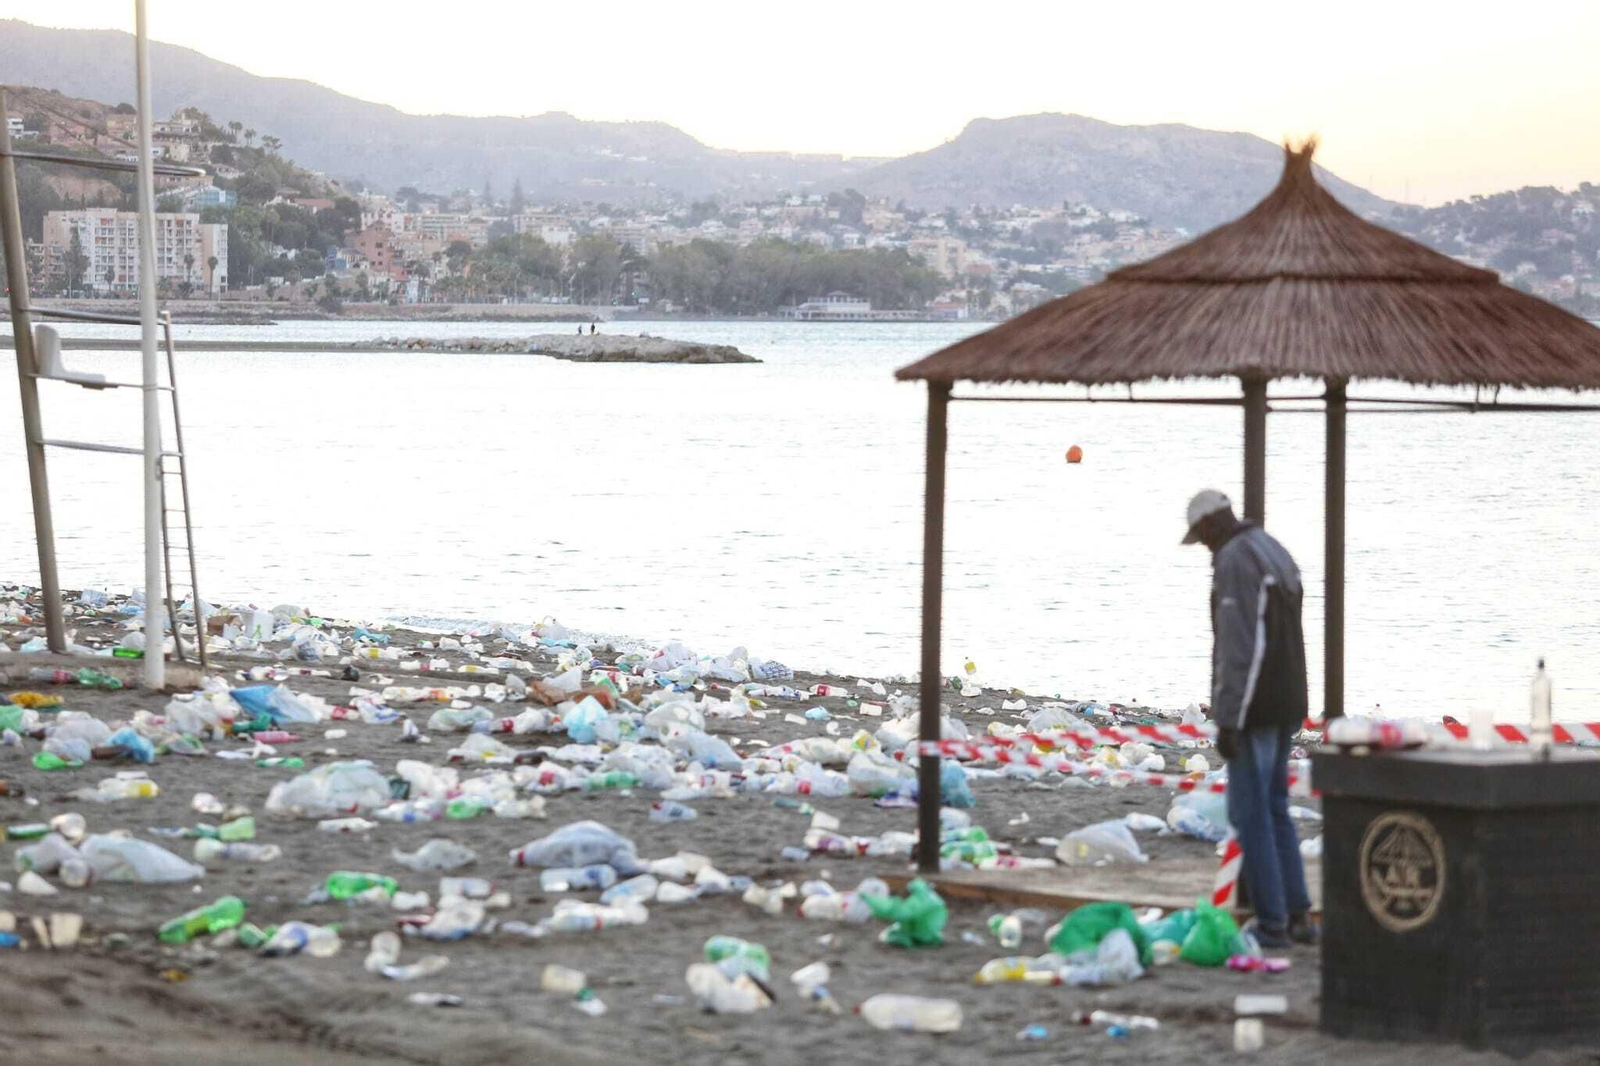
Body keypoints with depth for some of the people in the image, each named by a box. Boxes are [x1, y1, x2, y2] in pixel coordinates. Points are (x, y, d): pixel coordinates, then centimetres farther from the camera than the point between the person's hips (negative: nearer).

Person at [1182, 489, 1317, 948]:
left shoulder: (1233, 561, -17)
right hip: (1287, 704, 9)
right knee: (1273, 808, 16)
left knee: (1251, 812, -3)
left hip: (1253, 707, -9)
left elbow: (1237, 648, -23)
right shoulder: (1278, 555, 15)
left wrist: (1227, 721, -22)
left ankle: (1272, 922, -1)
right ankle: (1298, 915, 14)